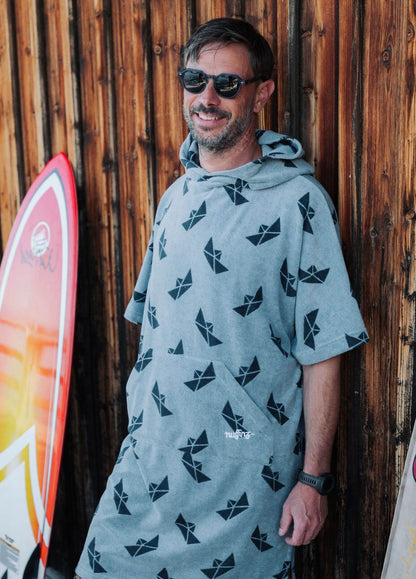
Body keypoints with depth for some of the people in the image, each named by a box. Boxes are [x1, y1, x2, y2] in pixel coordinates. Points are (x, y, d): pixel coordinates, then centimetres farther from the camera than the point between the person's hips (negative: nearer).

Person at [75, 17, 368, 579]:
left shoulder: (298, 201, -12)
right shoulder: (177, 196, 7)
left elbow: (323, 351, -12)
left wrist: (314, 478, -11)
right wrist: (141, 425, 14)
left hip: (246, 471, -5)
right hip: (150, 454, 6)